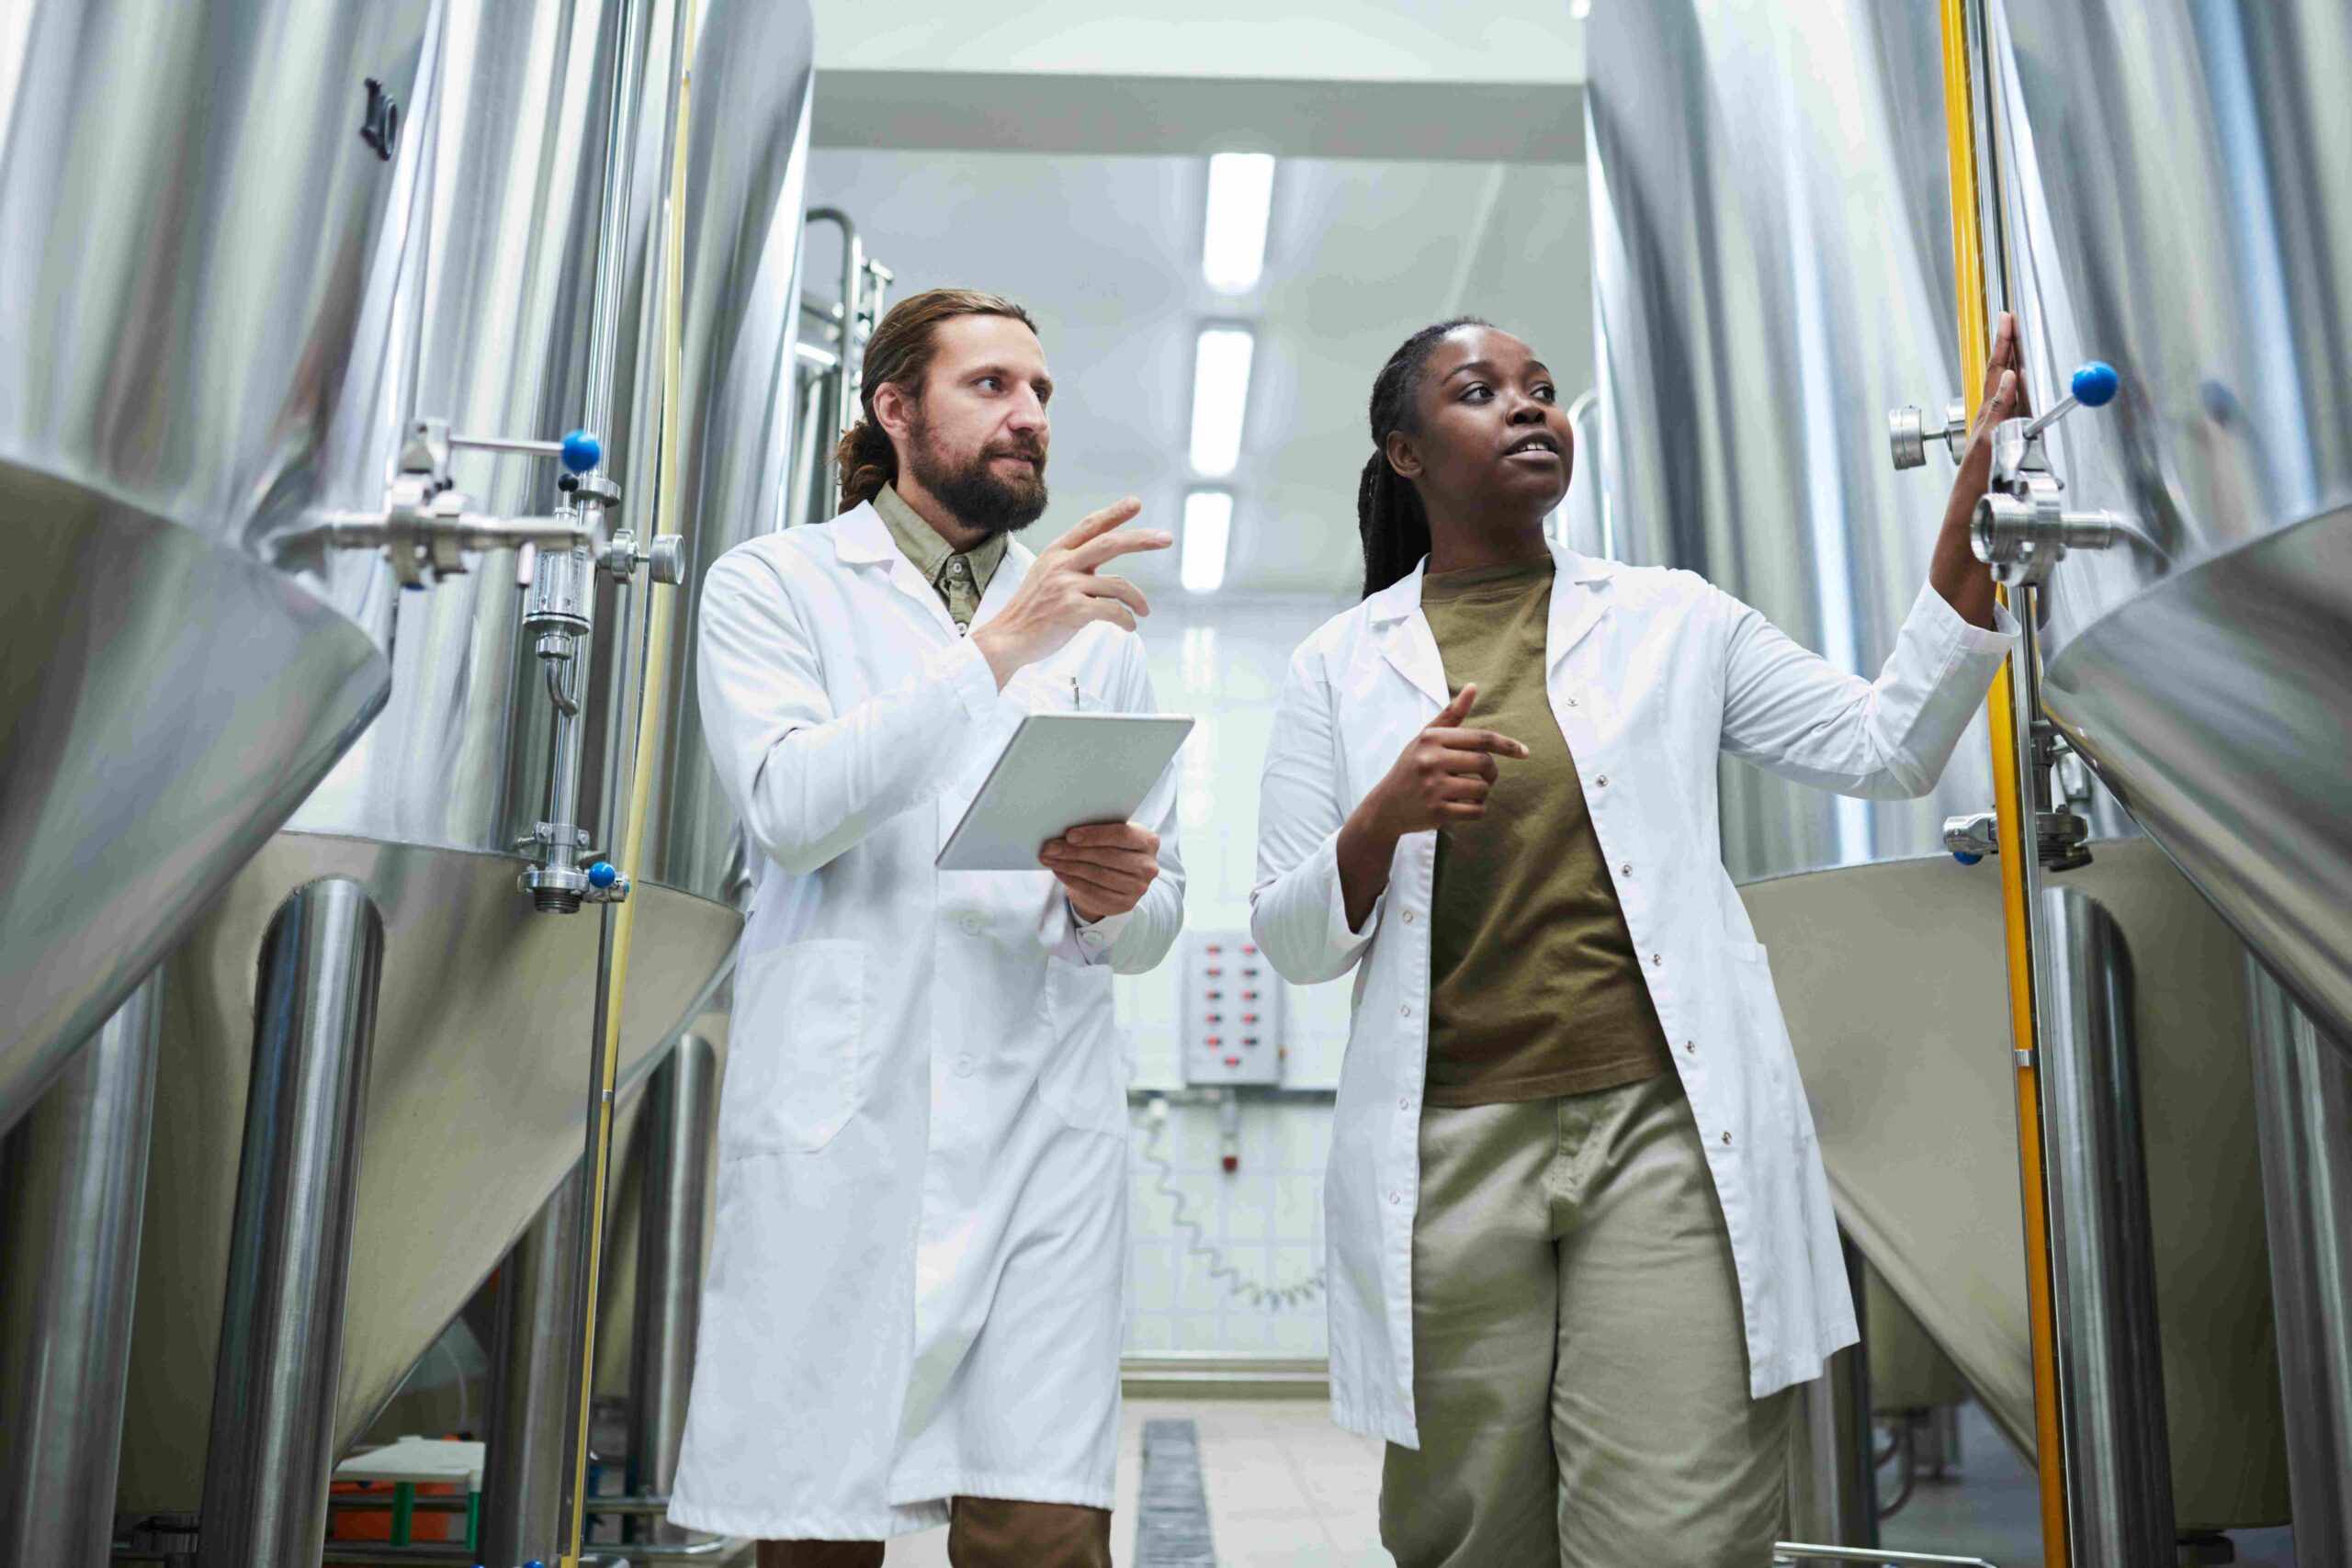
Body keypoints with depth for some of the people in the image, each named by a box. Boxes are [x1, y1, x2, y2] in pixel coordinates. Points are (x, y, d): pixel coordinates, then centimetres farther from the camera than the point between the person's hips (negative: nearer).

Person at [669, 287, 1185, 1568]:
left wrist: (1115, 899, -7)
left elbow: (1157, 919, 17)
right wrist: (998, 647, -15)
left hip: (1044, 1117, 3)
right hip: (836, 1115, -2)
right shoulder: (776, 583, 9)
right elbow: (791, 808, -10)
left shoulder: (1094, 628, 18)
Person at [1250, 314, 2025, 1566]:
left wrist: (1972, 506, -3)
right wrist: (1387, 816, -14)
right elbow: (1290, 942, 5)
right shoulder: (1338, 667, 9)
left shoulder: (1672, 620, 12)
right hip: (1449, 1146, 0)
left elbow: (1888, 749, 4)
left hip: (1665, 1128, 0)